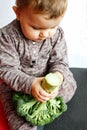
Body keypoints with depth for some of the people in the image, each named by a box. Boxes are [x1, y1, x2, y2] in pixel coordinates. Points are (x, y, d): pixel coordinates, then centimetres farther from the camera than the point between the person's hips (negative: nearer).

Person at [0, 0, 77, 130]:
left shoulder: (57, 35, -15)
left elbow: (60, 61, -9)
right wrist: (30, 84, -39)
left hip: (46, 79, 4)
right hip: (15, 85, -3)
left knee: (69, 86, -9)